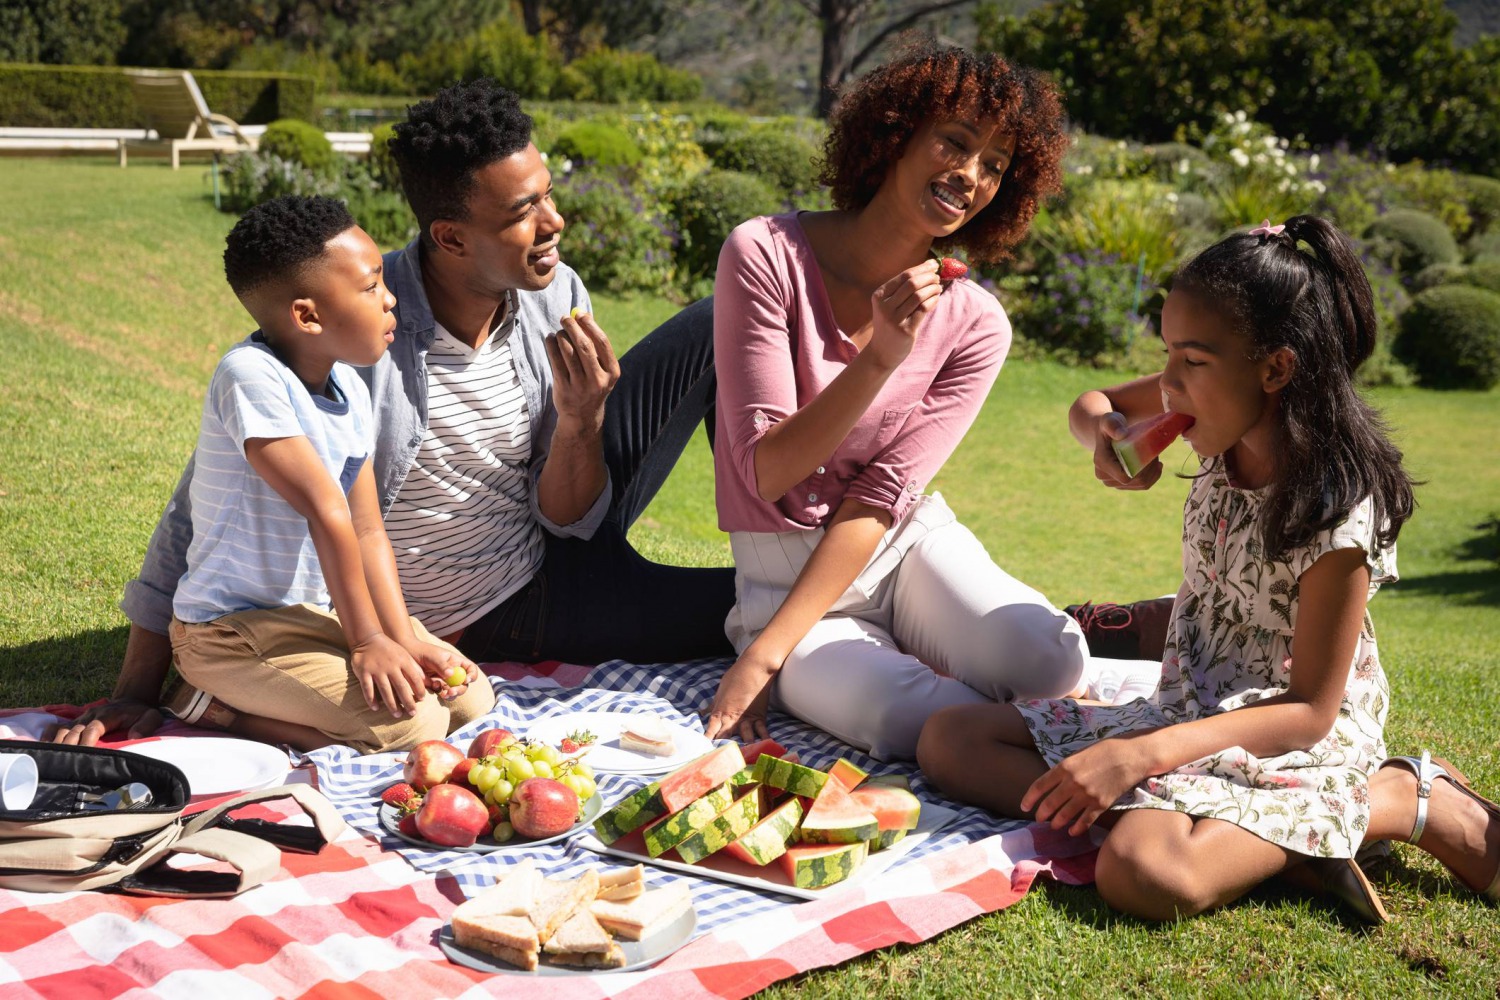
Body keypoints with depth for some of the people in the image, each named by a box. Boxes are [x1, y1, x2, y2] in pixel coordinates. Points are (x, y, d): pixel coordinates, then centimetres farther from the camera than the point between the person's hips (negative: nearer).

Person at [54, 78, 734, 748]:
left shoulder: (557, 298, -12)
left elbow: (567, 519, -7)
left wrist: (581, 422, -29)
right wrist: (136, 691, -19)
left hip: (561, 555, 5)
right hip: (489, 622, -5)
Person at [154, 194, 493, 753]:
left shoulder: (351, 391, 3)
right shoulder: (251, 376, -22)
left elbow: (368, 531, 2)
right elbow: (327, 513, -24)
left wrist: (405, 640, -9)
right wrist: (366, 641, -24)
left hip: (320, 610, 9)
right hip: (231, 632, -9)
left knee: (472, 699, 0)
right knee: (414, 726, -22)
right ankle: (222, 711, -5)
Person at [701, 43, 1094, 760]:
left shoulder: (975, 325, -4)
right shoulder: (766, 255, -12)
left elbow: (885, 494, -11)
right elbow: (770, 473, -15)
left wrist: (767, 653, -19)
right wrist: (880, 358, -29)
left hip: (911, 542, 4)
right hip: (785, 572, -4)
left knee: (1048, 661, -24)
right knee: (921, 722, -32)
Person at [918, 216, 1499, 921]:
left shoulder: (1338, 512, -21)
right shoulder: (1231, 432, 0)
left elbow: (1309, 711, -19)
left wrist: (1145, 754, -27)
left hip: (1293, 745, -8)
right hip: (1186, 705, 8)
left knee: (1145, 875, -37)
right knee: (950, 739, -6)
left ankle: (1403, 802, -11)